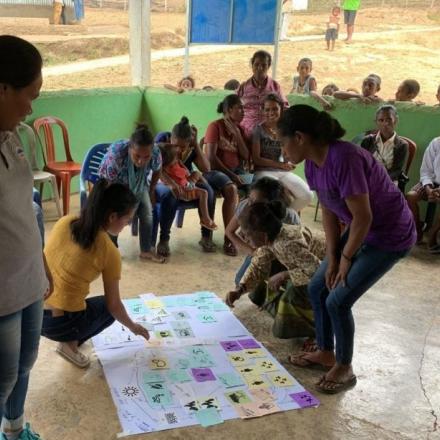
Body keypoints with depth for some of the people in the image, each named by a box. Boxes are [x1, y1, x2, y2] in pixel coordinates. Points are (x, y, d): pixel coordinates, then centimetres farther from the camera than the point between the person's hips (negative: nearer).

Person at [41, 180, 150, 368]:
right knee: (106, 307, 24)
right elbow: (113, 305, -3)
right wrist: (133, 327, 15)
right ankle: (70, 342, 6)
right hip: (59, 324, -5)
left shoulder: (65, 222, -2)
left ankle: (69, 339, 24)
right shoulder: (110, 253, -13)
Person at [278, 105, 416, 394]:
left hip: (390, 236, -8)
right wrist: (332, 258, -2)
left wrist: (346, 258, -14)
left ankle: (345, 369, 14)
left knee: (338, 300, -9)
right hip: (361, 230, 9)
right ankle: (326, 353, 30)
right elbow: (329, 212, 2)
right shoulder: (313, 164, -5)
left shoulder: (343, 158, -33)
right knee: (317, 288, 10)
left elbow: (363, 217, -28)